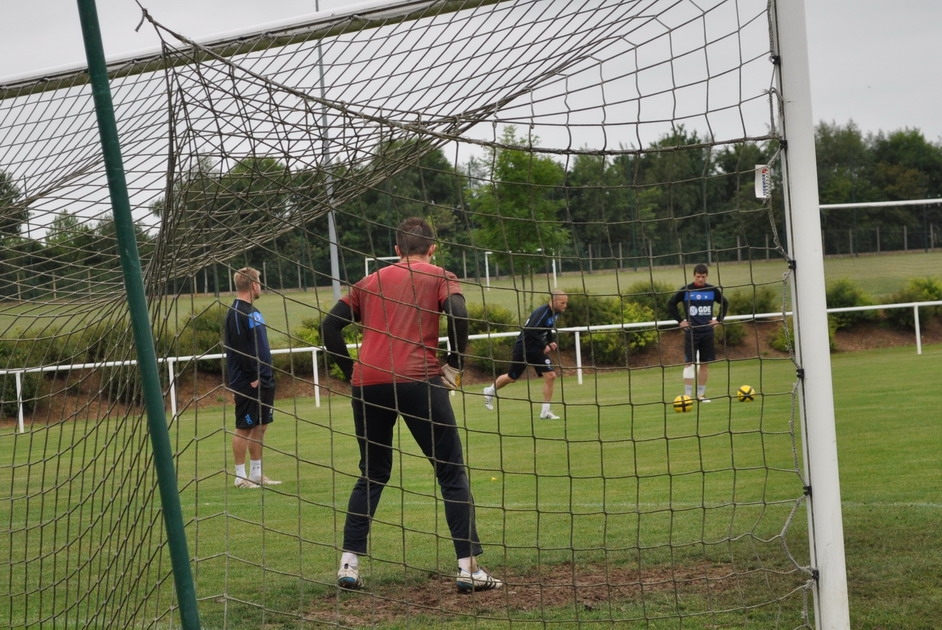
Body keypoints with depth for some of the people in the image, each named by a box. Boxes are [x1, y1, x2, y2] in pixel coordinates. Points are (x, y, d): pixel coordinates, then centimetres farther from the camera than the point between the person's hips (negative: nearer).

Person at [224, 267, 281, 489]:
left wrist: (267, 374, 14)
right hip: (248, 382, -9)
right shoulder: (237, 312, -13)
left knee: (261, 426, 11)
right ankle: (241, 476, 2)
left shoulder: (253, 311, 16)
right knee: (244, 428, -3)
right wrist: (253, 376, -19)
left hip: (263, 380, 9)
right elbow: (239, 348, -19)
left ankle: (257, 473, 17)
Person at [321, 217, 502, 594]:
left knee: (372, 475, 18)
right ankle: (469, 568, -4)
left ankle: (349, 565, 11)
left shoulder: (371, 281, 21)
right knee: (452, 474, 3)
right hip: (418, 381, -4)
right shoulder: (440, 277, 11)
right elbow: (458, 315, -9)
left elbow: (330, 326, 13)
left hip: (367, 383, 4)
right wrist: (453, 366, 2)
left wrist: (352, 372, 17)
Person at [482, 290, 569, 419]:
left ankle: (546, 412, -2)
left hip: (537, 350, 7)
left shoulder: (555, 314, 1)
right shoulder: (542, 312, -26)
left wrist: (551, 342, 1)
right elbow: (531, 331, -31)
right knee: (512, 378, 9)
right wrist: (544, 346, -24)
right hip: (523, 348, -7)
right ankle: (490, 391, 37)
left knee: (550, 376, -8)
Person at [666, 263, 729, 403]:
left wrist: (719, 319, 8)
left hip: (707, 332, 3)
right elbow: (671, 304, 6)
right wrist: (680, 320, -1)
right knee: (689, 363, -8)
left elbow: (725, 303, 19)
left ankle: (701, 394, 13)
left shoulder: (713, 290, 3)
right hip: (691, 332, -3)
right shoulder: (685, 290, -3)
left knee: (705, 364, 4)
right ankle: (688, 395, -7)